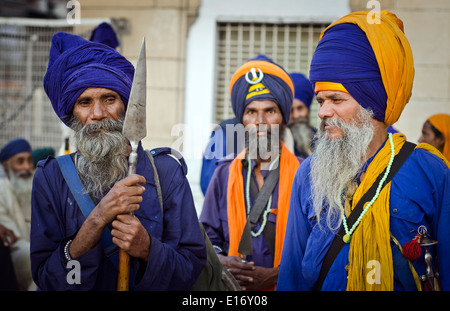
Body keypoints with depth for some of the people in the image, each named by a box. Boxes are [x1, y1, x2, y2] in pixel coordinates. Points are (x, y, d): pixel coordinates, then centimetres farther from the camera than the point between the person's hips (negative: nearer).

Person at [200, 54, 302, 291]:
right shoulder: (224, 174, 9)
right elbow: (208, 236, 10)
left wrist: (274, 276, -14)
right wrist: (221, 262, -9)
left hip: (285, 286, -3)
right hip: (231, 288, 3)